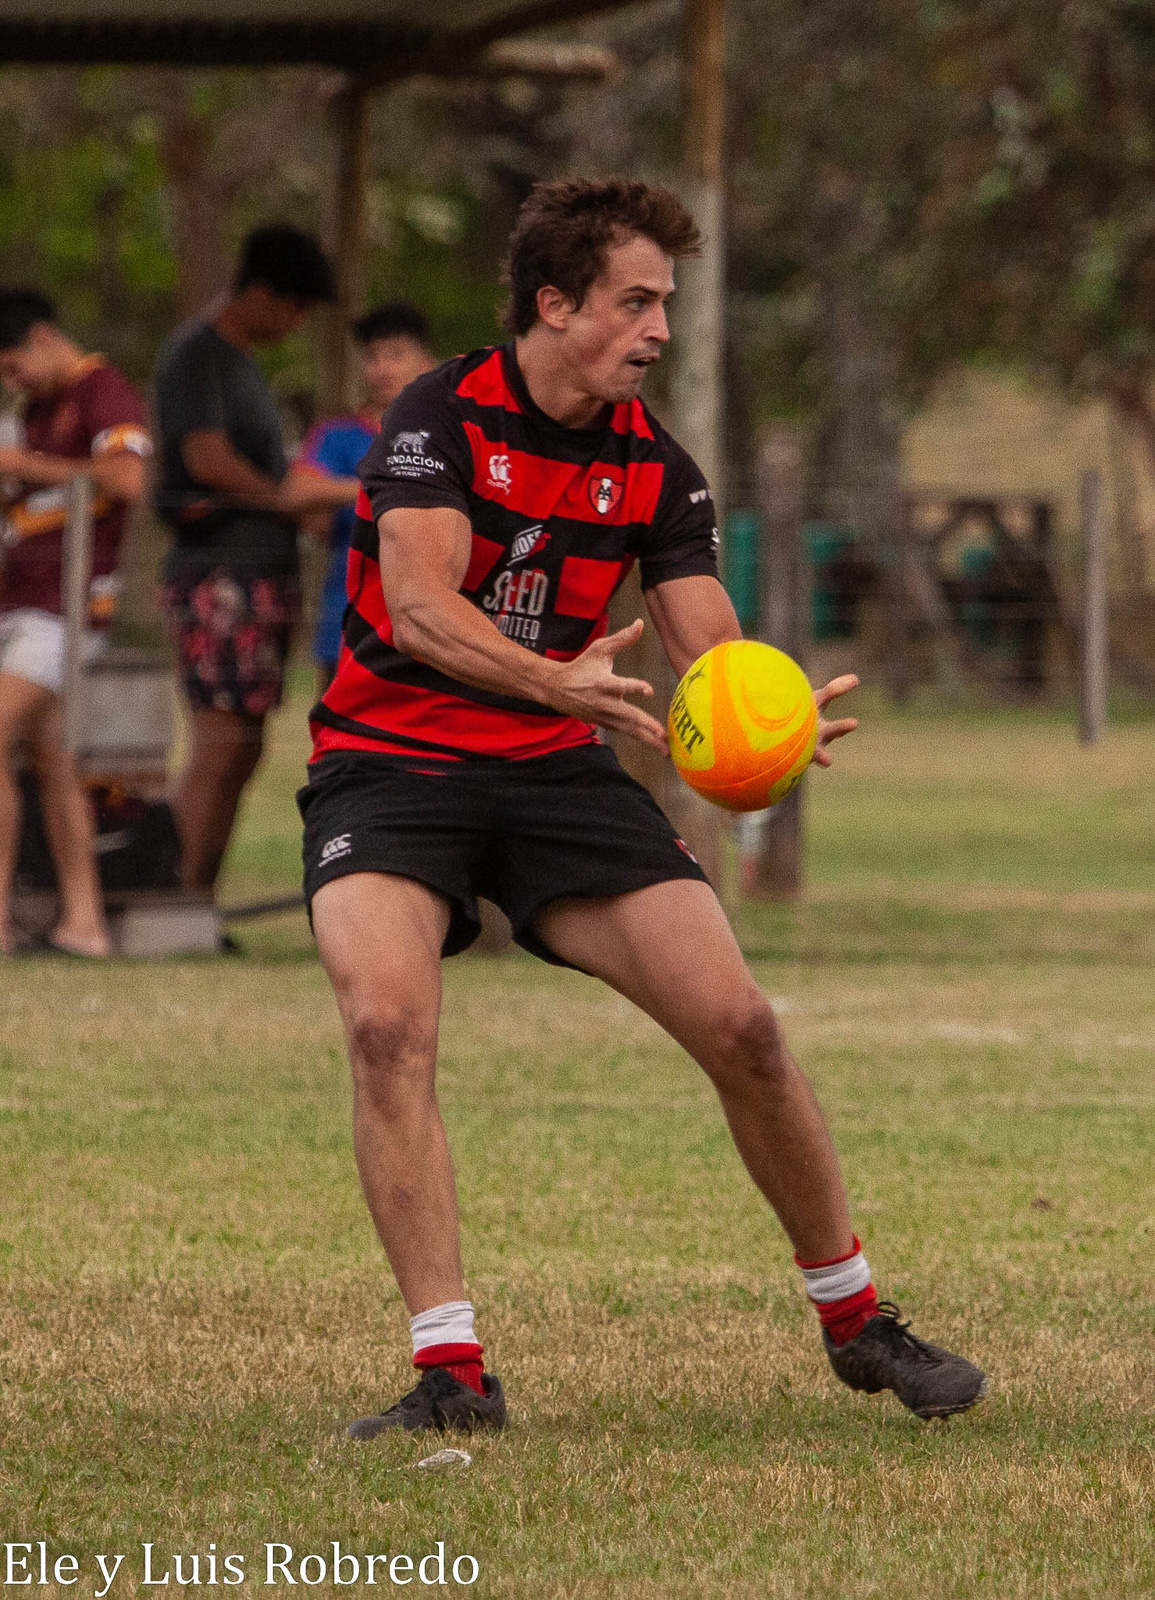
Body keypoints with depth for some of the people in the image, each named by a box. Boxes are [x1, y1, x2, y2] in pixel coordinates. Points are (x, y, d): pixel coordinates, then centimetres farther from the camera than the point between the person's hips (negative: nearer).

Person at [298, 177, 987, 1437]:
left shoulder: (652, 468, 3)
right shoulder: (441, 417, -12)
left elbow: (713, 656, -3)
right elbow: (419, 605, -26)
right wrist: (552, 681, -43)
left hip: (554, 769, 4)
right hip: (389, 762, -4)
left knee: (739, 1025, -7)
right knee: (387, 1022, -29)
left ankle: (854, 1322, 14)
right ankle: (450, 1371, -23)